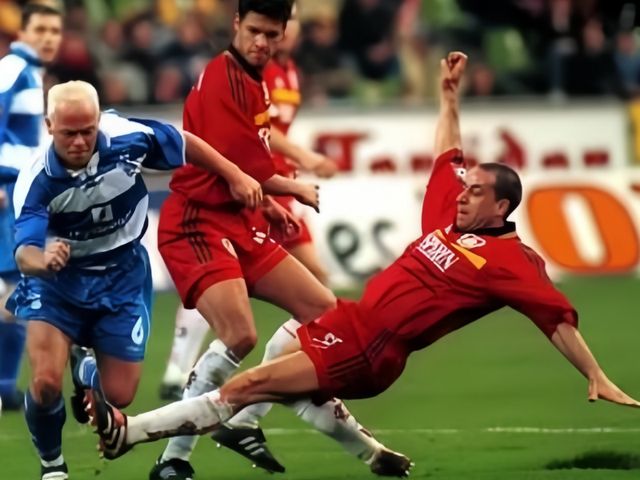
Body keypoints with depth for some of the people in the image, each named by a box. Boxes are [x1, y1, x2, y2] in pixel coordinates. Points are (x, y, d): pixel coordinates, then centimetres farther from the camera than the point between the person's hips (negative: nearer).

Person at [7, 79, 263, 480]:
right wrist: (42, 259, -60)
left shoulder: (128, 138, -23)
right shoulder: (37, 182, -27)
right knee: (46, 381, -21)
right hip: (58, 280, -2)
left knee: (120, 396, 1)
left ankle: (88, 373, 39)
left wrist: (236, 176, 0)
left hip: (121, 276, 2)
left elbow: (186, 144, -3)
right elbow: (24, 252, -37)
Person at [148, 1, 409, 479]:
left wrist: (267, 203, 13)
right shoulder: (224, 81, -17)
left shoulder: (253, 81, 14)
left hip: (240, 224, 10)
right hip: (199, 225, -10)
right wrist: (297, 189, -2)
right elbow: (244, 169, -19)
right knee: (240, 336, -28)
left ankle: (247, 419, 16)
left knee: (322, 309, 12)